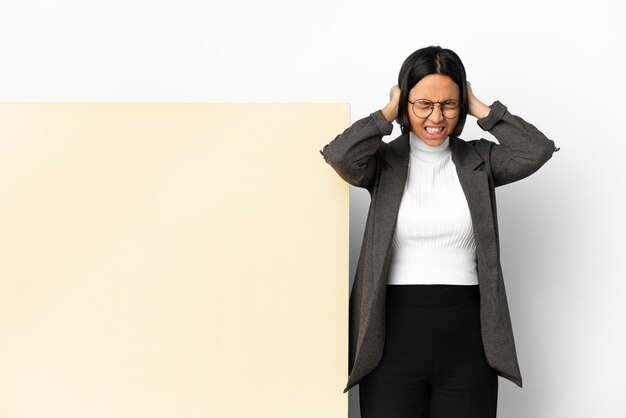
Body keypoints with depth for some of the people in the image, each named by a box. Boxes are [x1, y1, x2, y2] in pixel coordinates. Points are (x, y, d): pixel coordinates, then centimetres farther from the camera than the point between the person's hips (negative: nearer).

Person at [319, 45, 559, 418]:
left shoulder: (479, 160, 5)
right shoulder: (384, 161, 0)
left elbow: (539, 150, -10)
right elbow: (340, 155, -20)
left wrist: (482, 110, -4)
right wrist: (388, 113, -8)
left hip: (467, 334, 2)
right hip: (395, 332, -1)